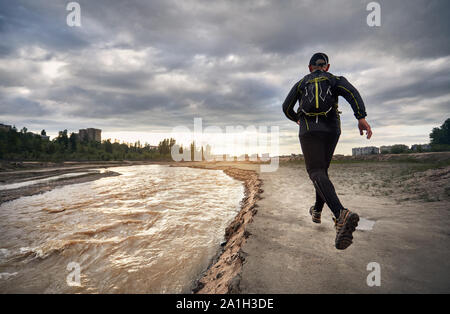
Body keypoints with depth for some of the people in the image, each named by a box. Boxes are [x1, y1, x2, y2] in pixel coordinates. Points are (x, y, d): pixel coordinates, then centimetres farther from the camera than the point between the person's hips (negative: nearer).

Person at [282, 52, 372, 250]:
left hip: (309, 131, -2)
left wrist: (296, 119, 39)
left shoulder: (301, 83, 19)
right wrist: (361, 118, -18)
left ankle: (342, 215, -42)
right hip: (331, 130, 3)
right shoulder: (336, 80, 16)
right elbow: (352, 92, -6)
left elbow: (286, 108, 17)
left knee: (316, 173, -17)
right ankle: (317, 211, 29)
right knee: (322, 168, 22)